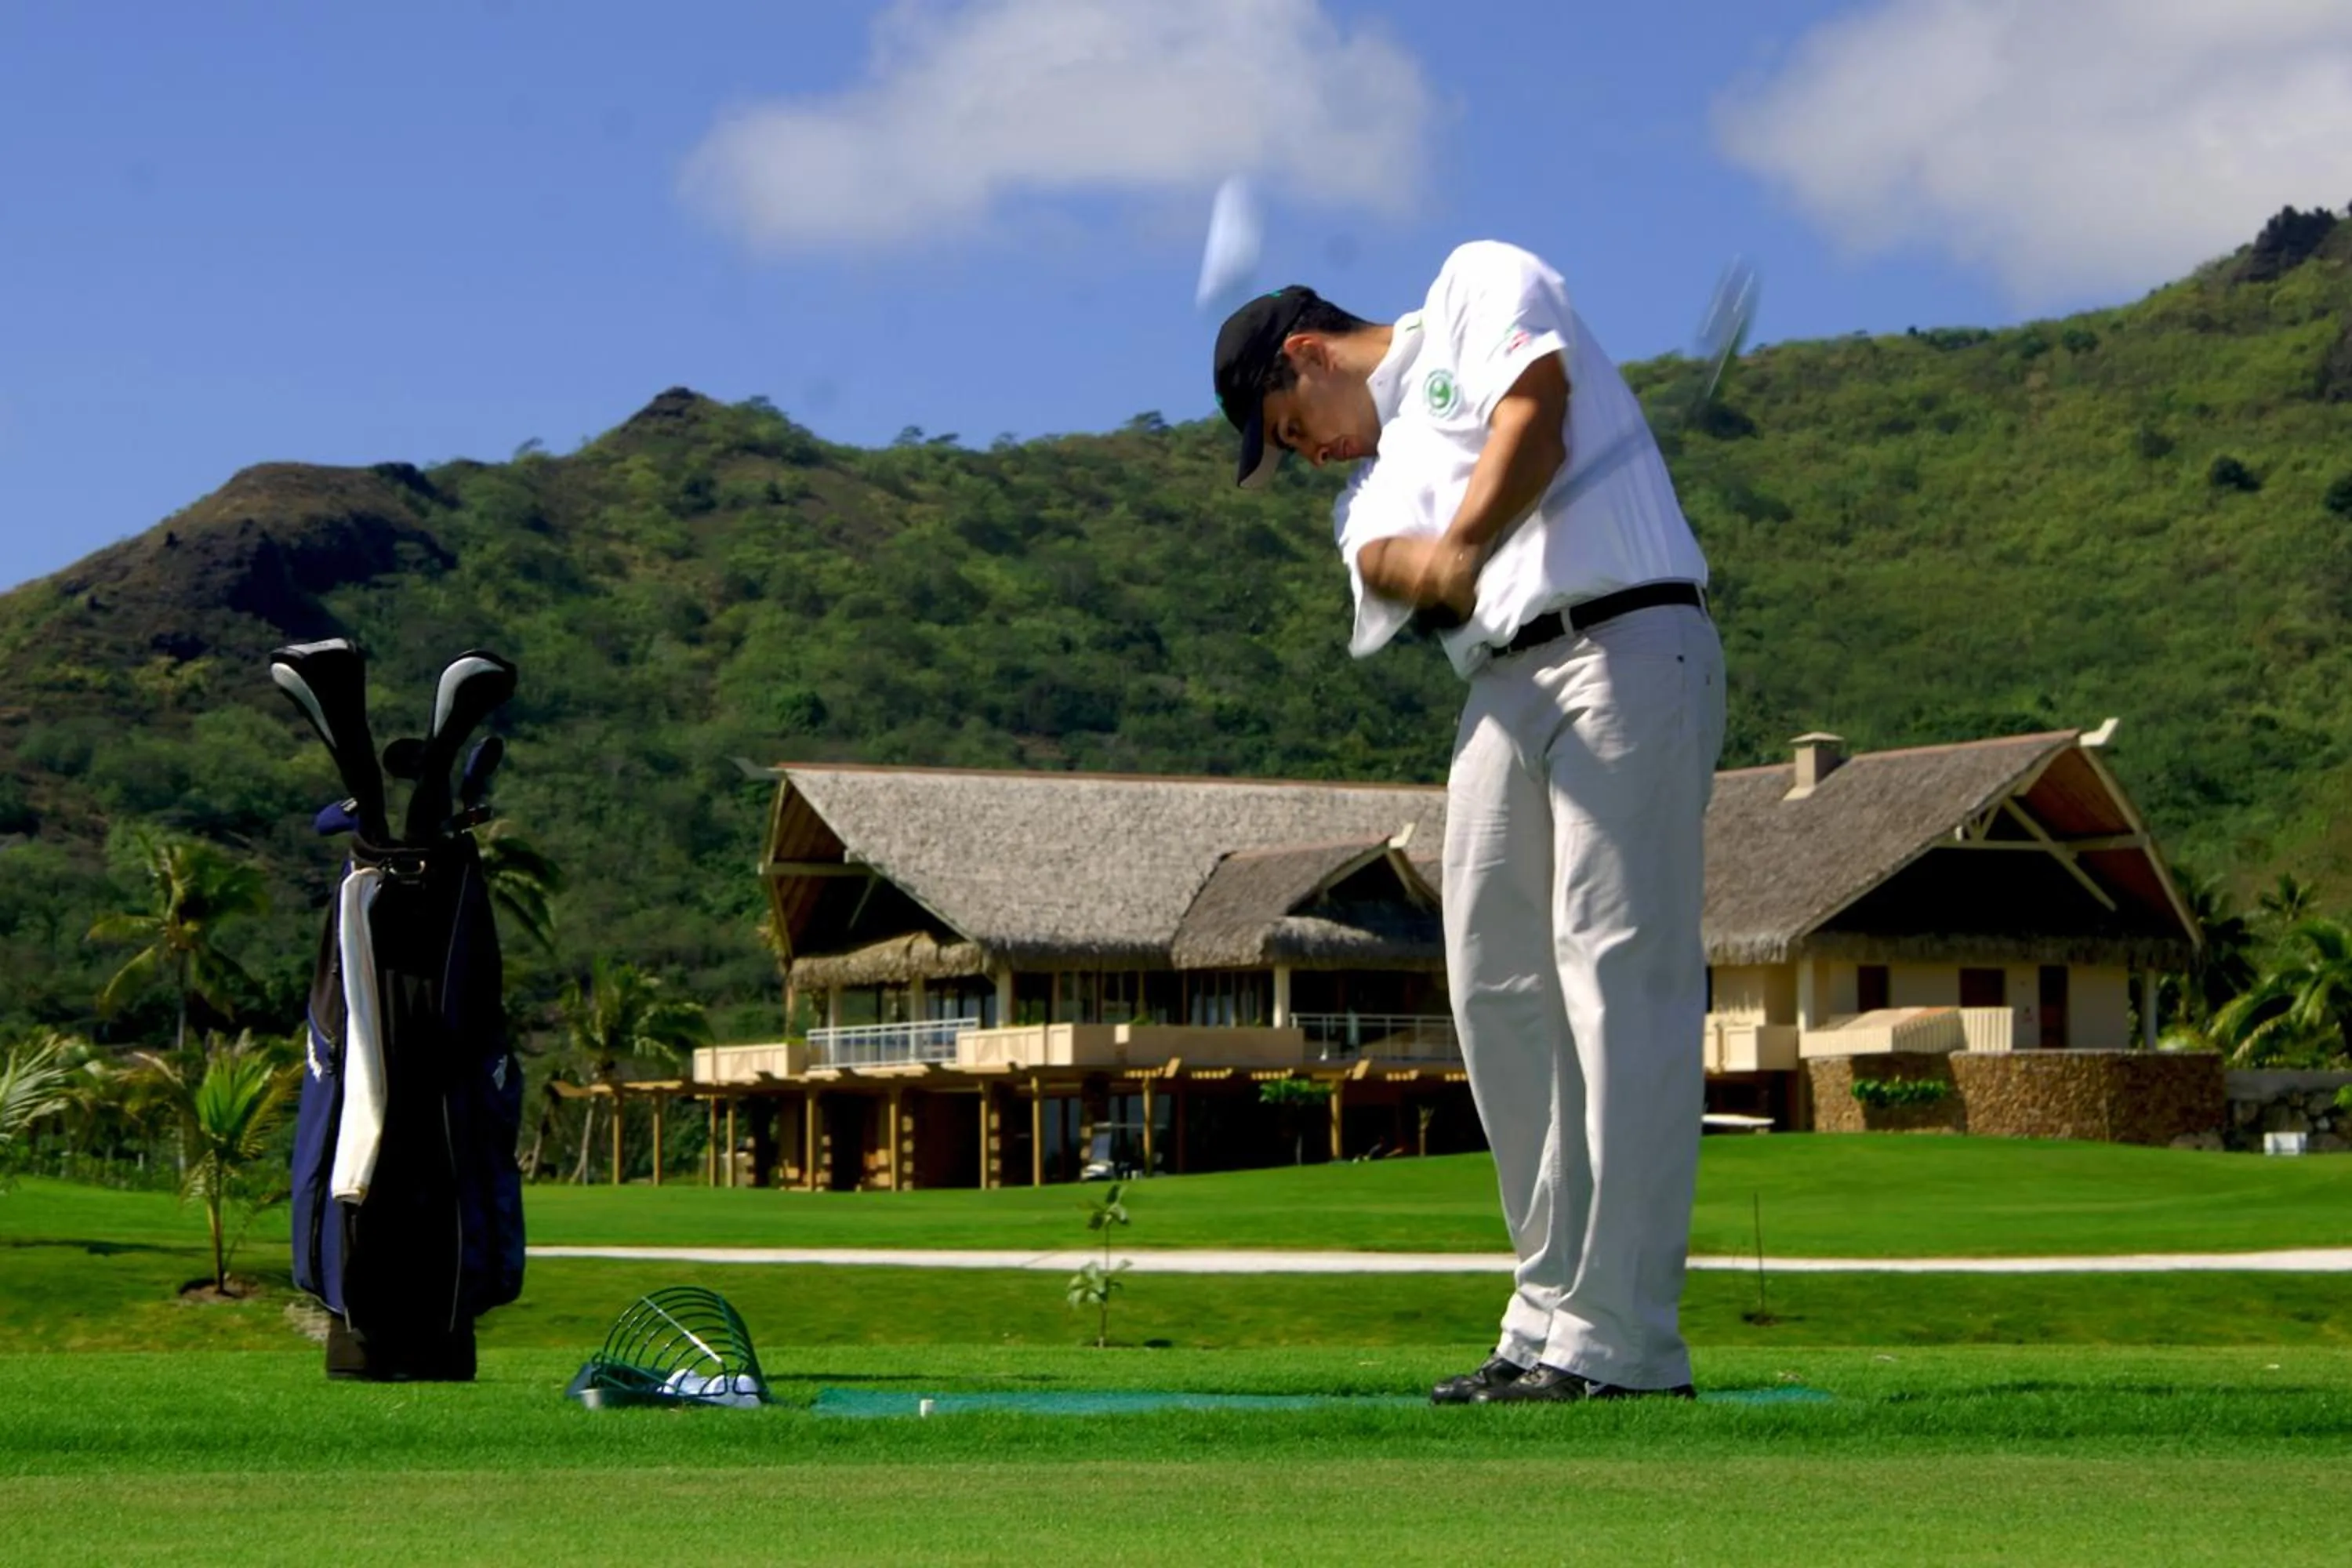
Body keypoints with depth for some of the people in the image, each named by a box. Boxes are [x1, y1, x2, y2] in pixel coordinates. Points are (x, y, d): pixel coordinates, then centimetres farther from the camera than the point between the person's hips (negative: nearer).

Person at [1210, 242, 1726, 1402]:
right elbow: (1383, 561, 1)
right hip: (1501, 687, 8)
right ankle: (1550, 1318, 10)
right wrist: (1424, 567, -20)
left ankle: (1618, 1342, -18)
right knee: (1497, 989, 4)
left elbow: (1535, 413, -8)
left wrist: (1465, 543, -17)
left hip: (1628, 643, -8)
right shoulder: (1374, 483, 26)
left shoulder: (1476, 286, 12)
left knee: (1616, 976, -13)